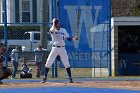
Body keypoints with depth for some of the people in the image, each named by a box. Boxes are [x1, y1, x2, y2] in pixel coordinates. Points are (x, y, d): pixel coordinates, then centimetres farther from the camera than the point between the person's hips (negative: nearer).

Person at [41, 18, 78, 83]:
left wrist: (74, 39, -11)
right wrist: (53, 23, -18)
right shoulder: (53, 30, -2)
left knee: (66, 64, 0)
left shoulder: (63, 30, 7)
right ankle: (45, 78, 7)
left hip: (62, 49, 2)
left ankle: (70, 78, 8)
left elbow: (68, 38, 6)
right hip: (54, 49, -2)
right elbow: (52, 30, -28)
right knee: (48, 63, -3)